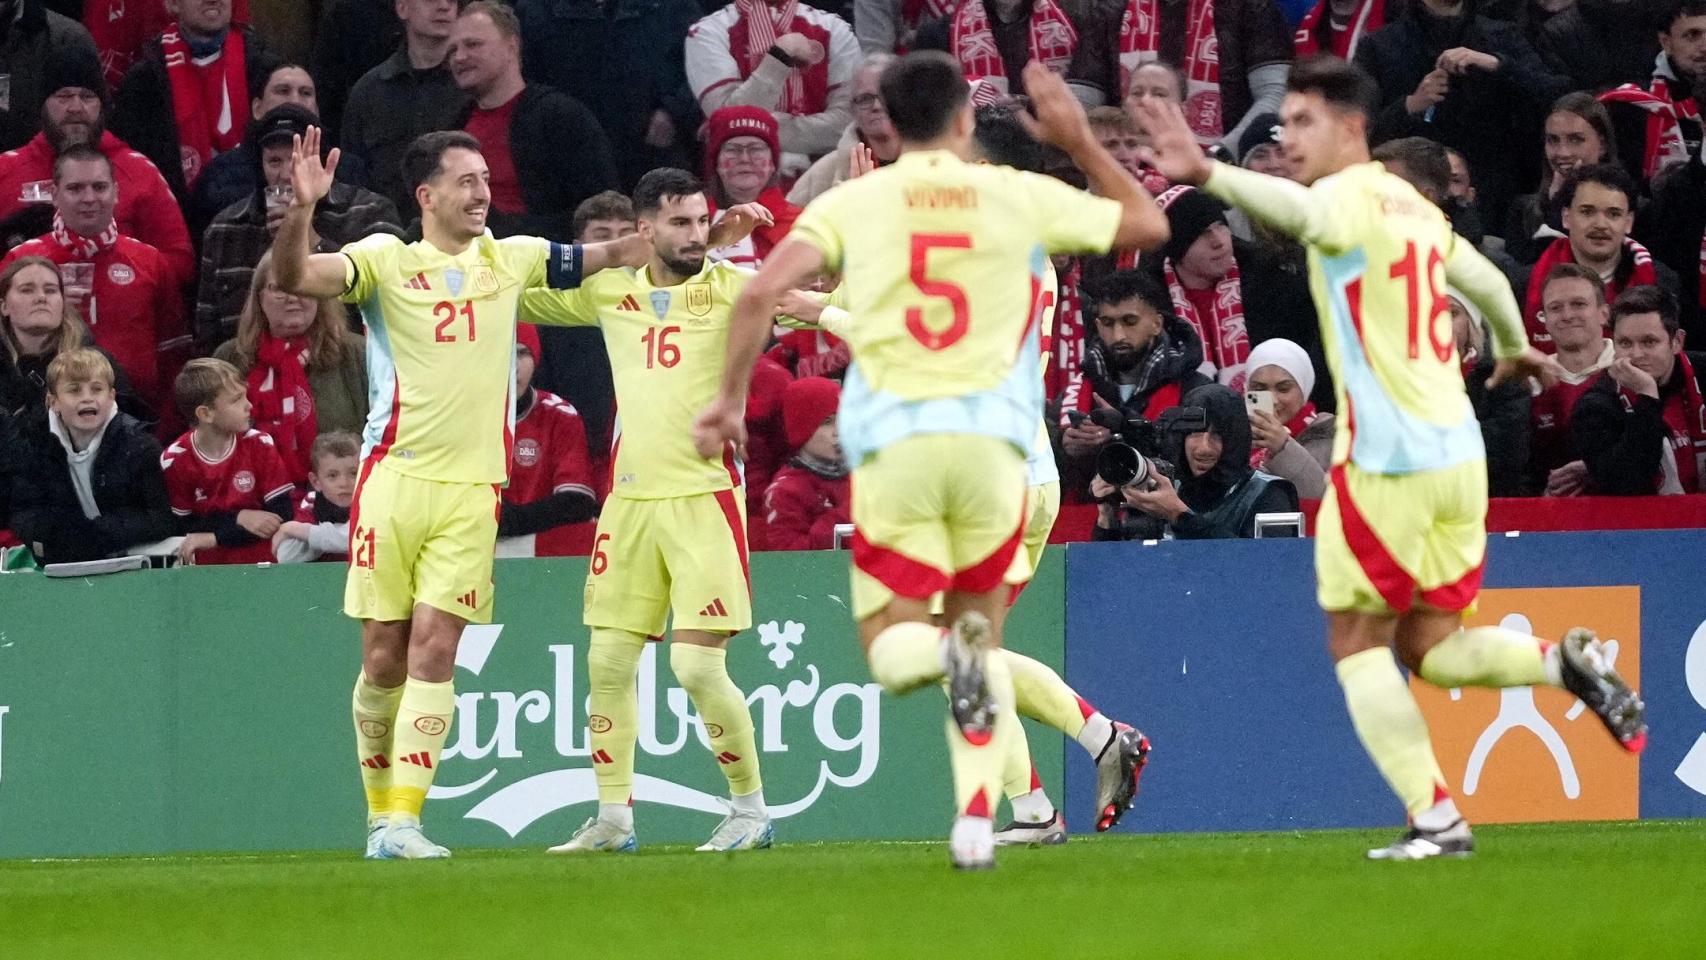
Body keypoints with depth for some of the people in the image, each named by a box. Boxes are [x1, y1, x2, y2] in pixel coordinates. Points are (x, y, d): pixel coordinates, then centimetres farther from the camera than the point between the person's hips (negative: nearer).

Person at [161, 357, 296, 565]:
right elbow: (183, 525, -1)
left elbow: (282, 513, -7)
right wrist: (239, 519, -11)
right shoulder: (174, 460, -3)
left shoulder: (259, 445, -2)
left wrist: (212, 538, -12)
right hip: (206, 568, -1)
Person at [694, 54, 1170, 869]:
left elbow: (762, 291, -5)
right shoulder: (1020, 196, 9)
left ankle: (941, 654, -31)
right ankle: (976, 821, 0)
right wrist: (1079, 141, 30)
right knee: (982, 628, 17)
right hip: (990, 435, 1)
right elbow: (1147, 224, 22)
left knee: (892, 647, 7)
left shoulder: (851, 203, 7)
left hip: (891, 440, -1)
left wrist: (730, 398, 4)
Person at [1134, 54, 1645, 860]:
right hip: (1458, 453, 8)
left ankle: (1435, 817, -6)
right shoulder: (1413, 205, 15)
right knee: (1431, 648, 15)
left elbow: (1298, 209, -34)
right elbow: (1485, 279, 30)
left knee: (1357, 643, 2)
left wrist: (1208, 175, -51)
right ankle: (1565, 663, -8)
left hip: (1386, 460, -8)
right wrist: (1513, 348, 51)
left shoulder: (1352, 197, -10)